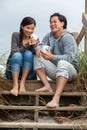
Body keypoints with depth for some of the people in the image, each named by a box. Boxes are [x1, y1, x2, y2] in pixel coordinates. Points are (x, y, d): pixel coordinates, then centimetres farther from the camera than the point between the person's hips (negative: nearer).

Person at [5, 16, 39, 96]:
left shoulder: (34, 39, 0)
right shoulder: (16, 35, -5)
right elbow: (14, 52, -18)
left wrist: (33, 46, -28)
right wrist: (27, 44, -30)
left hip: (27, 73, 1)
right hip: (13, 71, -1)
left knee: (28, 53, -24)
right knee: (17, 55, -28)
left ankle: (22, 84, -27)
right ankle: (15, 86, -35)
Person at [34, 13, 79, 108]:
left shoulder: (68, 37, -14)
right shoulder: (49, 36, 9)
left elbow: (70, 57, -25)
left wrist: (52, 57, -40)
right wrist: (38, 48, -24)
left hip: (70, 69, -6)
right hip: (55, 71, 7)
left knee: (62, 63, -39)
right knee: (37, 57, -8)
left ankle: (56, 99, -54)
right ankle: (47, 86, -22)